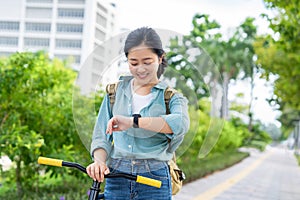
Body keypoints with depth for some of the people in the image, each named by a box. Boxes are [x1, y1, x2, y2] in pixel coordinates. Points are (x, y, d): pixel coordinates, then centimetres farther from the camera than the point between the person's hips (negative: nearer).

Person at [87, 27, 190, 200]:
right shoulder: (115, 92, 12)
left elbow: (181, 123, -21)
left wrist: (133, 121, -30)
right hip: (116, 179, 2)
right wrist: (100, 161, -13)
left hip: (154, 181, -2)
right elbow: (101, 135, 8)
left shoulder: (172, 97, 2)